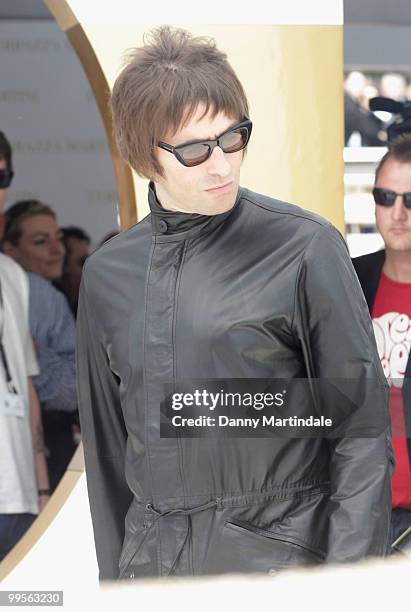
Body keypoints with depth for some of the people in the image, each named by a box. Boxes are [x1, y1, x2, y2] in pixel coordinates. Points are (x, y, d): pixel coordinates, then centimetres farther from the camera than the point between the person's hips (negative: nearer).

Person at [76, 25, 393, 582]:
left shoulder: (304, 248, -7)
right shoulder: (107, 273, 8)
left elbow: (362, 434, -7)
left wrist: (346, 586, -13)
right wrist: (114, 575, 16)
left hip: (274, 555, -4)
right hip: (151, 557, 4)